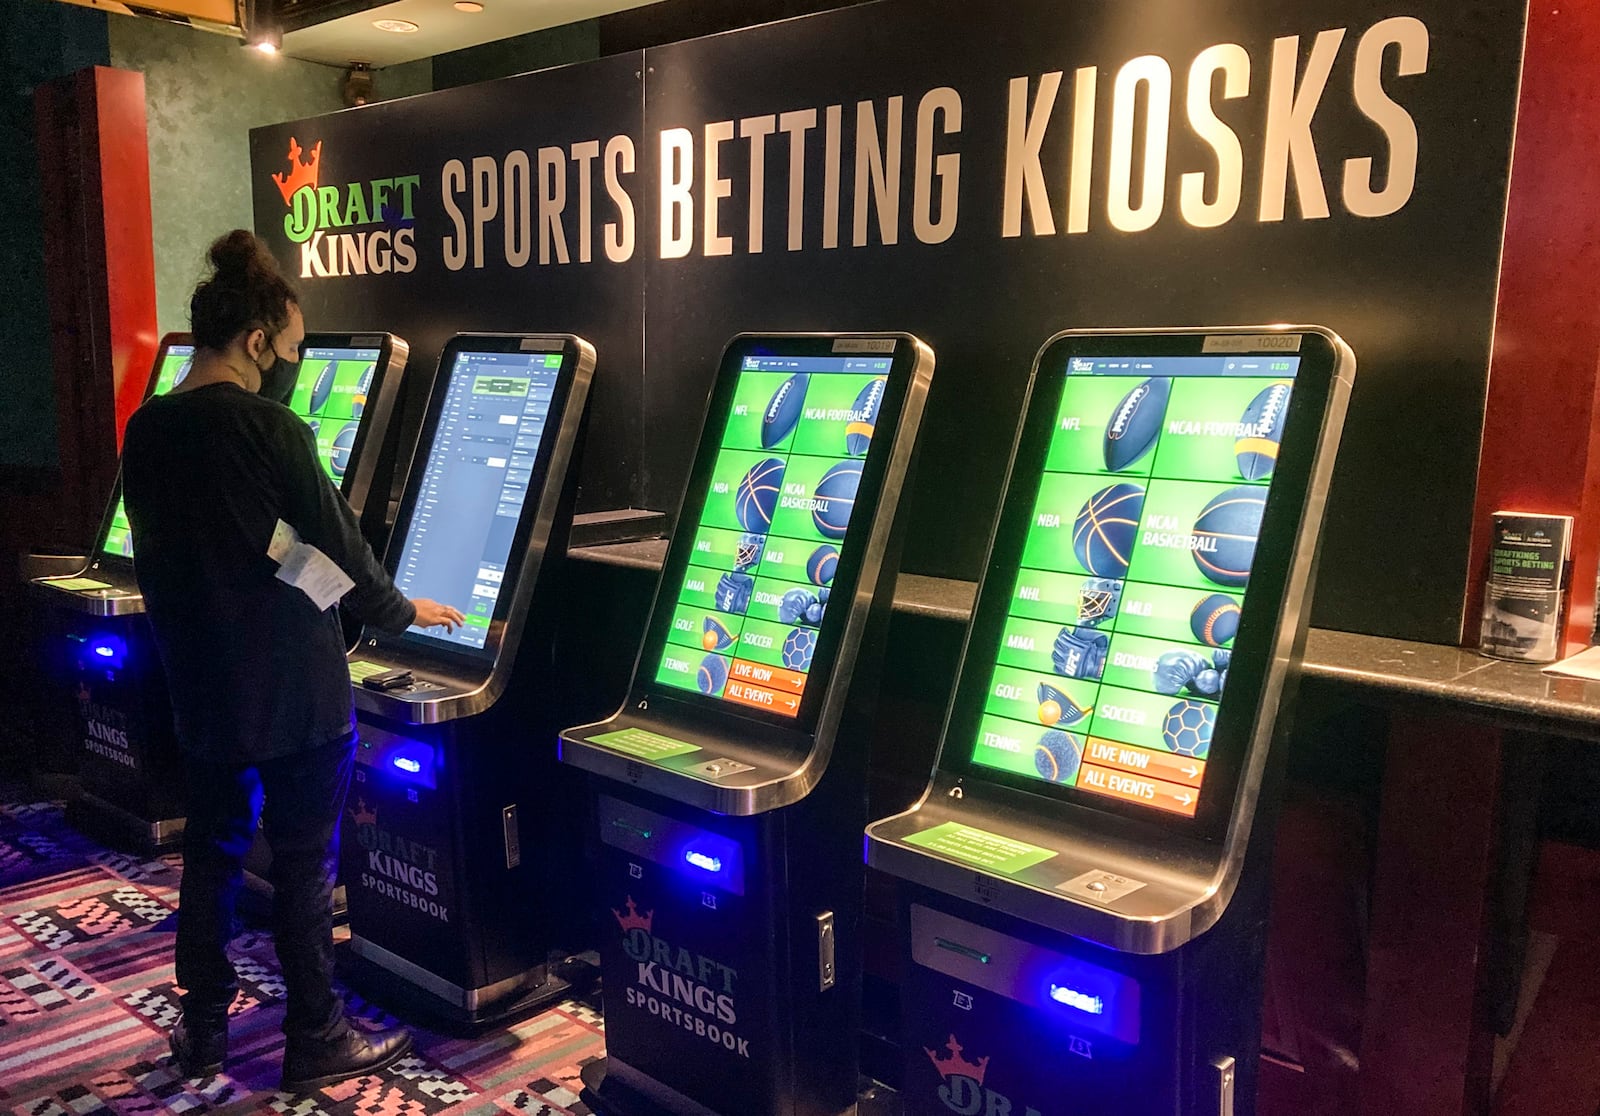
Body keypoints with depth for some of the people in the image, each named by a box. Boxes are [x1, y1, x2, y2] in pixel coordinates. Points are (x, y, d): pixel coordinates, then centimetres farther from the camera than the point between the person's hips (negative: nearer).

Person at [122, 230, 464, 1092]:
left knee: (211, 852, 19)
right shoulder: (267, 429, -18)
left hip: (200, 686, 7)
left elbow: (152, 559, 11)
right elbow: (339, 545, -11)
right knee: (304, 865, 6)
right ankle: (316, 1044, 19)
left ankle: (202, 1031, 31)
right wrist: (402, 612, 5)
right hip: (291, 689, -6)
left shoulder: (145, 431, 3)